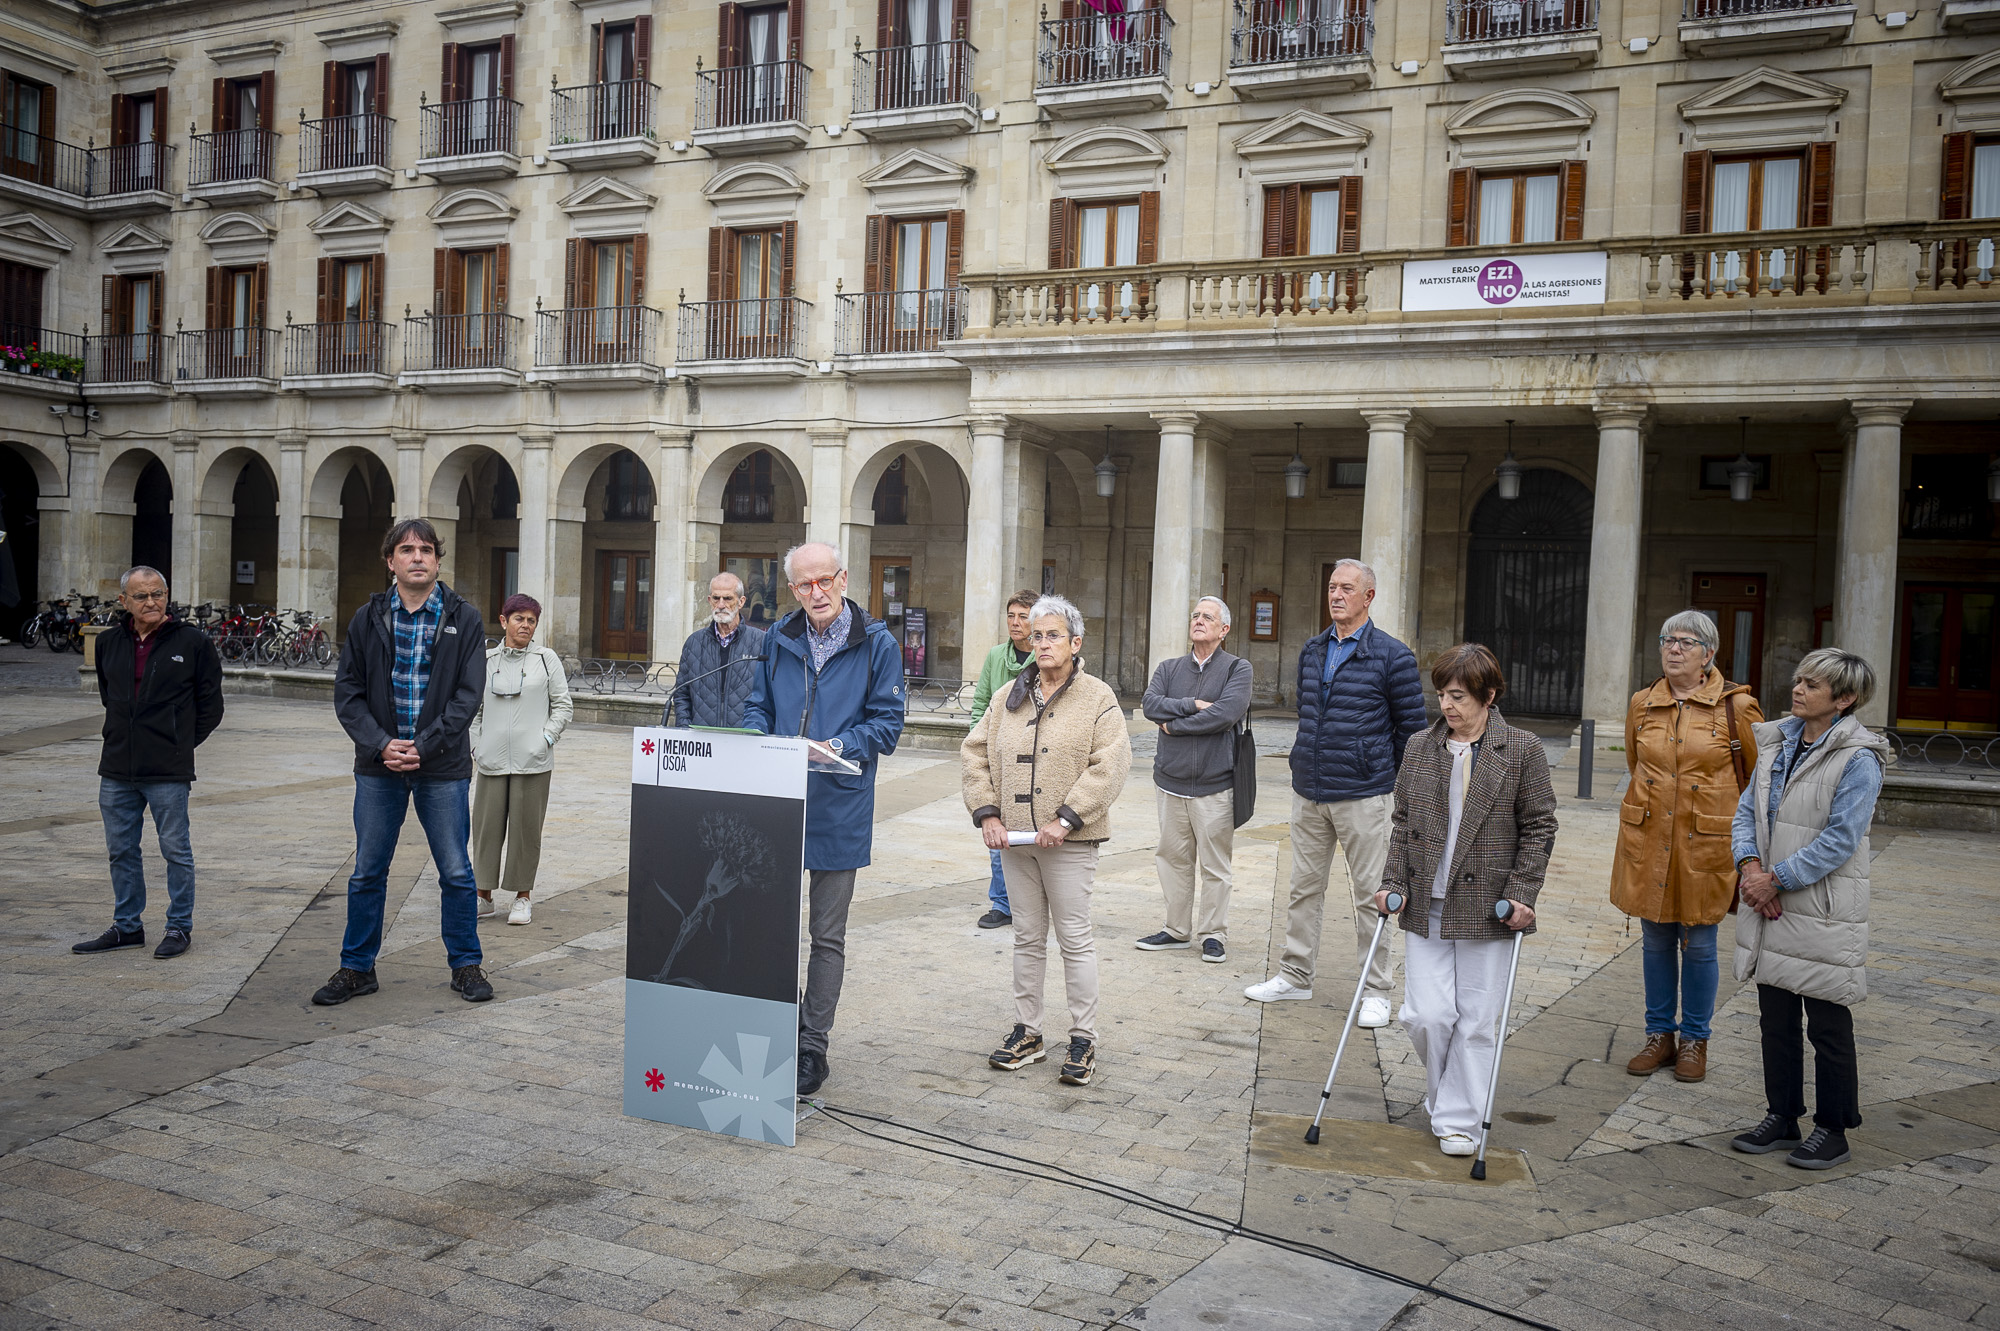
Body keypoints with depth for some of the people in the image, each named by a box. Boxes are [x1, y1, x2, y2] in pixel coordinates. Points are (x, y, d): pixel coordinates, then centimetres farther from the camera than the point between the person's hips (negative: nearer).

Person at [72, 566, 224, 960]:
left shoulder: (192, 642, -6)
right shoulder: (109, 642, 8)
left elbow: (210, 705, 1)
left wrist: (179, 745, 2)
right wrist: (125, 737, 15)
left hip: (168, 772, -5)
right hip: (116, 769, 5)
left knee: (175, 850, 2)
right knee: (121, 851, 13)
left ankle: (180, 927, 14)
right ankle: (127, 926, 26)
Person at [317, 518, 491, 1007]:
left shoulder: (464, 619, -1)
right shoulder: (368, 618, 4)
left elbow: (467, 694, -6)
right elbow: (347, 692, 2)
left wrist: (422, 747, -15)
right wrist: (381, 745, -13)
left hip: (443, 768, -2)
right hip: (378, 765, 2)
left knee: (456, 873, 6)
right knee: (367, 873, 10)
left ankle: (465, 965, 20)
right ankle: (357, 968, 22)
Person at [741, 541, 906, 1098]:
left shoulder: (876, 644, -3)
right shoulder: (779, 639, 9)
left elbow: (886, 722, -5)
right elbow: (757, 706, 14)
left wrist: (837, 748, -21)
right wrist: (759, 742, -7)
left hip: (839, 807, -3)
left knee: (827, 935, 7)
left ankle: (812, 1047, 17)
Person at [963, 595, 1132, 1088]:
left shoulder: (1097, 697, -4)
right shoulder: (1011, 696, 10)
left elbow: (1110, 765, -13)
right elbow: (976, 752, 10)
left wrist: (1066, 819, -18)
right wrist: (987, 813, -3)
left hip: (1069, 842, -4)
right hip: (1015, 838, 4)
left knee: (1074, 938, 2)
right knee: (1027, 936, 12)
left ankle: (1083, 1038, 12)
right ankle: (1026, 1031, 23)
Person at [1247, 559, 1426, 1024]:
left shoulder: (1392, 656, -6)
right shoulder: (1311, 652, 10)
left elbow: (1411, 728, -1)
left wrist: (1400, 789, 1)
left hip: (1363, 796, -5)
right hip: (1308, 793, 5)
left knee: (1369, 892, 2)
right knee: (1304, 885, 12)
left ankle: (1376, 991, 12)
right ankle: (1294, 975, 23)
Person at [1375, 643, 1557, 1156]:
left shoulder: (1523, 750, -3)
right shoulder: (1420, 748, 7)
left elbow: (1538, 828, 0)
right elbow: (1402, 822, 12)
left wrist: (1520, 893, -8)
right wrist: (1393, 882, 4)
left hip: (1488, 909, -2)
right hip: (1427, 907, 3)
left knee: (1476, 1021, 4)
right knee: (1425, 1015, -1)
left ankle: (1459, 1119, 19)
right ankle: (1446, 1094, 27)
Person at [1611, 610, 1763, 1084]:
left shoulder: (1736, 706, -6)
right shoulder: (1641, 704, 4)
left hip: (1705, 844, -3)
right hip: (1648, 840, 3)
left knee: (1698, 944, 4)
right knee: (1656, 941, 10)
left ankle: (1694, 1040, 20)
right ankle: (1660, 1035, 23)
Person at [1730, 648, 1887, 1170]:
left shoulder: (1858, 759, -13)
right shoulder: (1778, 742, 8)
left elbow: (1840, 839, -18)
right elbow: (1746, 810, 10)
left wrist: (1777, 878, -16)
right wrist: (1750, 865, -7)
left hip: (1824, 909, -7)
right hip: (1770, 908, 7)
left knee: (1828, 1025, 5)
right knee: (1776, 1018, 14)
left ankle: (1832, 1129, 18)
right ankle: (1782, 1117, 27)